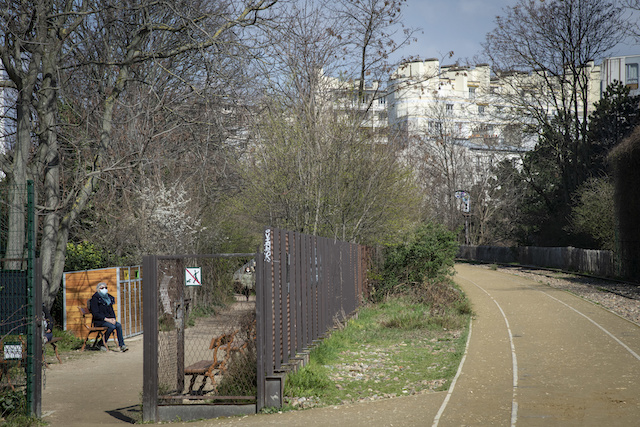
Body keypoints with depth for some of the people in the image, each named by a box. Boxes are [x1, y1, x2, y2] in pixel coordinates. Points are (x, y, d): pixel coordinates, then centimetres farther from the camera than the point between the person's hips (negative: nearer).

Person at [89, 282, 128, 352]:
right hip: (99, 321, -6)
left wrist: (113, 318, -2)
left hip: (109, 319, 6)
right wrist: (107, 319, -20)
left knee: (119, 325, -22)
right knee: (112, 326, -30)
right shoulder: (95, 299, -7)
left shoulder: (109, 298, 16)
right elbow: (95, 314, -14)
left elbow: (112, 310, 20)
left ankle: (121, 345, -26)